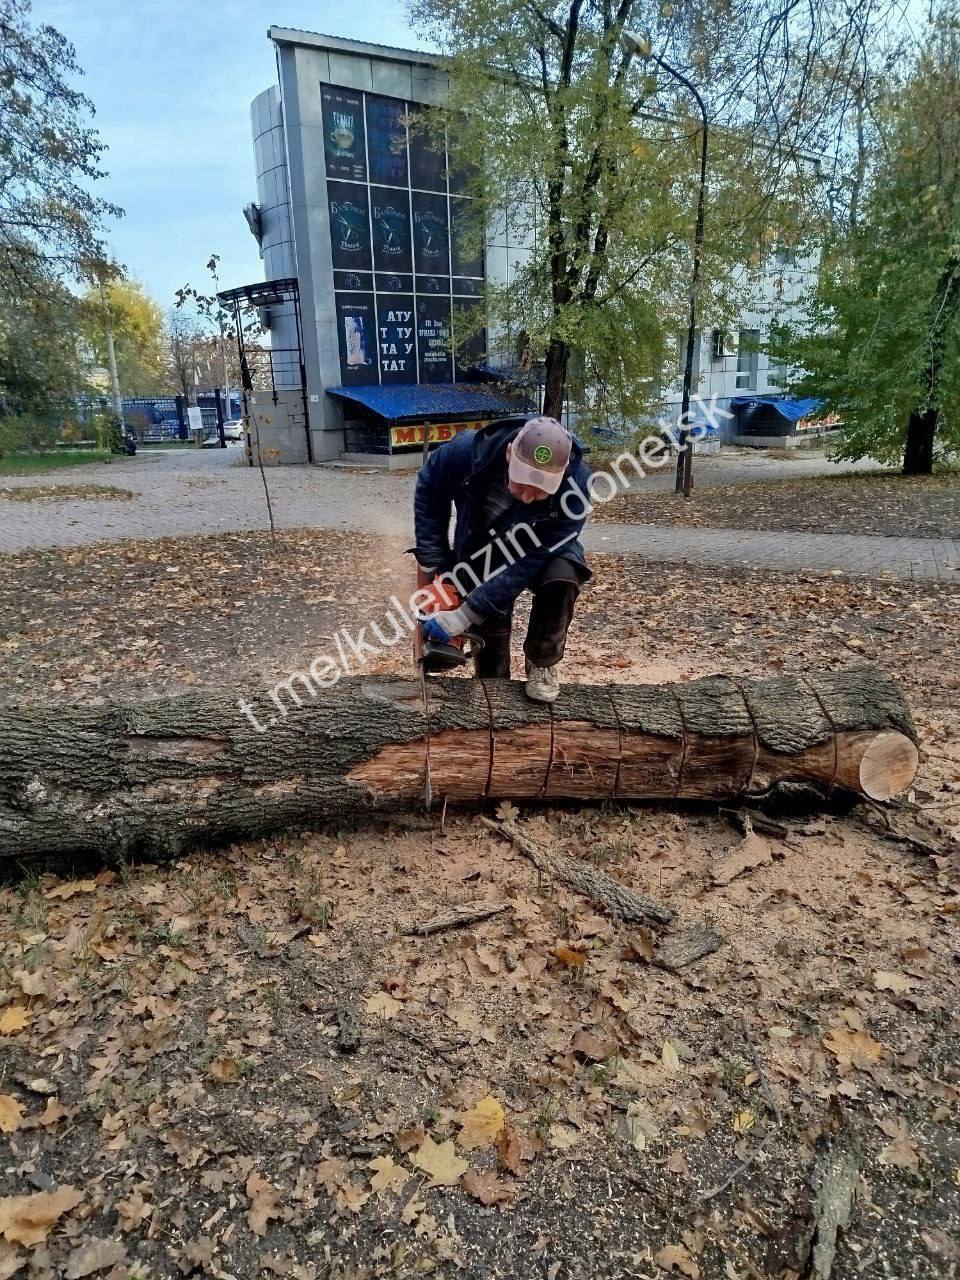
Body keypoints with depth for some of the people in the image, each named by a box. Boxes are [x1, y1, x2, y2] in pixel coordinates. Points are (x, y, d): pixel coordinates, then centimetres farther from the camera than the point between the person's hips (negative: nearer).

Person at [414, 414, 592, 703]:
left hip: (543, 556, -1)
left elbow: (526, 565, -36)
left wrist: (460, 618, -36)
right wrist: (433, 565, -14)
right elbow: (429, 489, -10)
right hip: (480, 560, 1)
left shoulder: (574, 485, -36)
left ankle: (541, 663, -9)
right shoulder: (473, 449, -31)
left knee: (562, 576, -33)